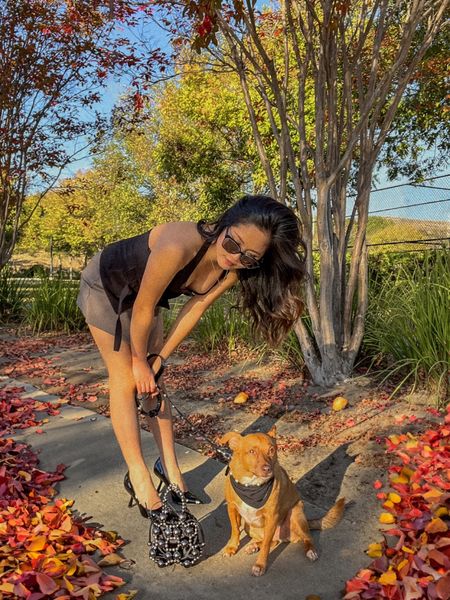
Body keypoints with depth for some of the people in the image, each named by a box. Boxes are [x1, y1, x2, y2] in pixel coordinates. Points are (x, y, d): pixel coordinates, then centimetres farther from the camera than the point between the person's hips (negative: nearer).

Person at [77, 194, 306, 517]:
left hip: (141, 293, 6)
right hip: (106, 285, -5)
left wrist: (159, 359, -7)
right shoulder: (179, 246, -42)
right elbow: (143, 308, -29)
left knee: (154, 380, 6)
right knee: (126, 381, -5)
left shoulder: (234, 270, -22)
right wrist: (140, 359, -14)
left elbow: (195, 309, -11)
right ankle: (138, 477, 5)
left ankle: (169, 465, 17)